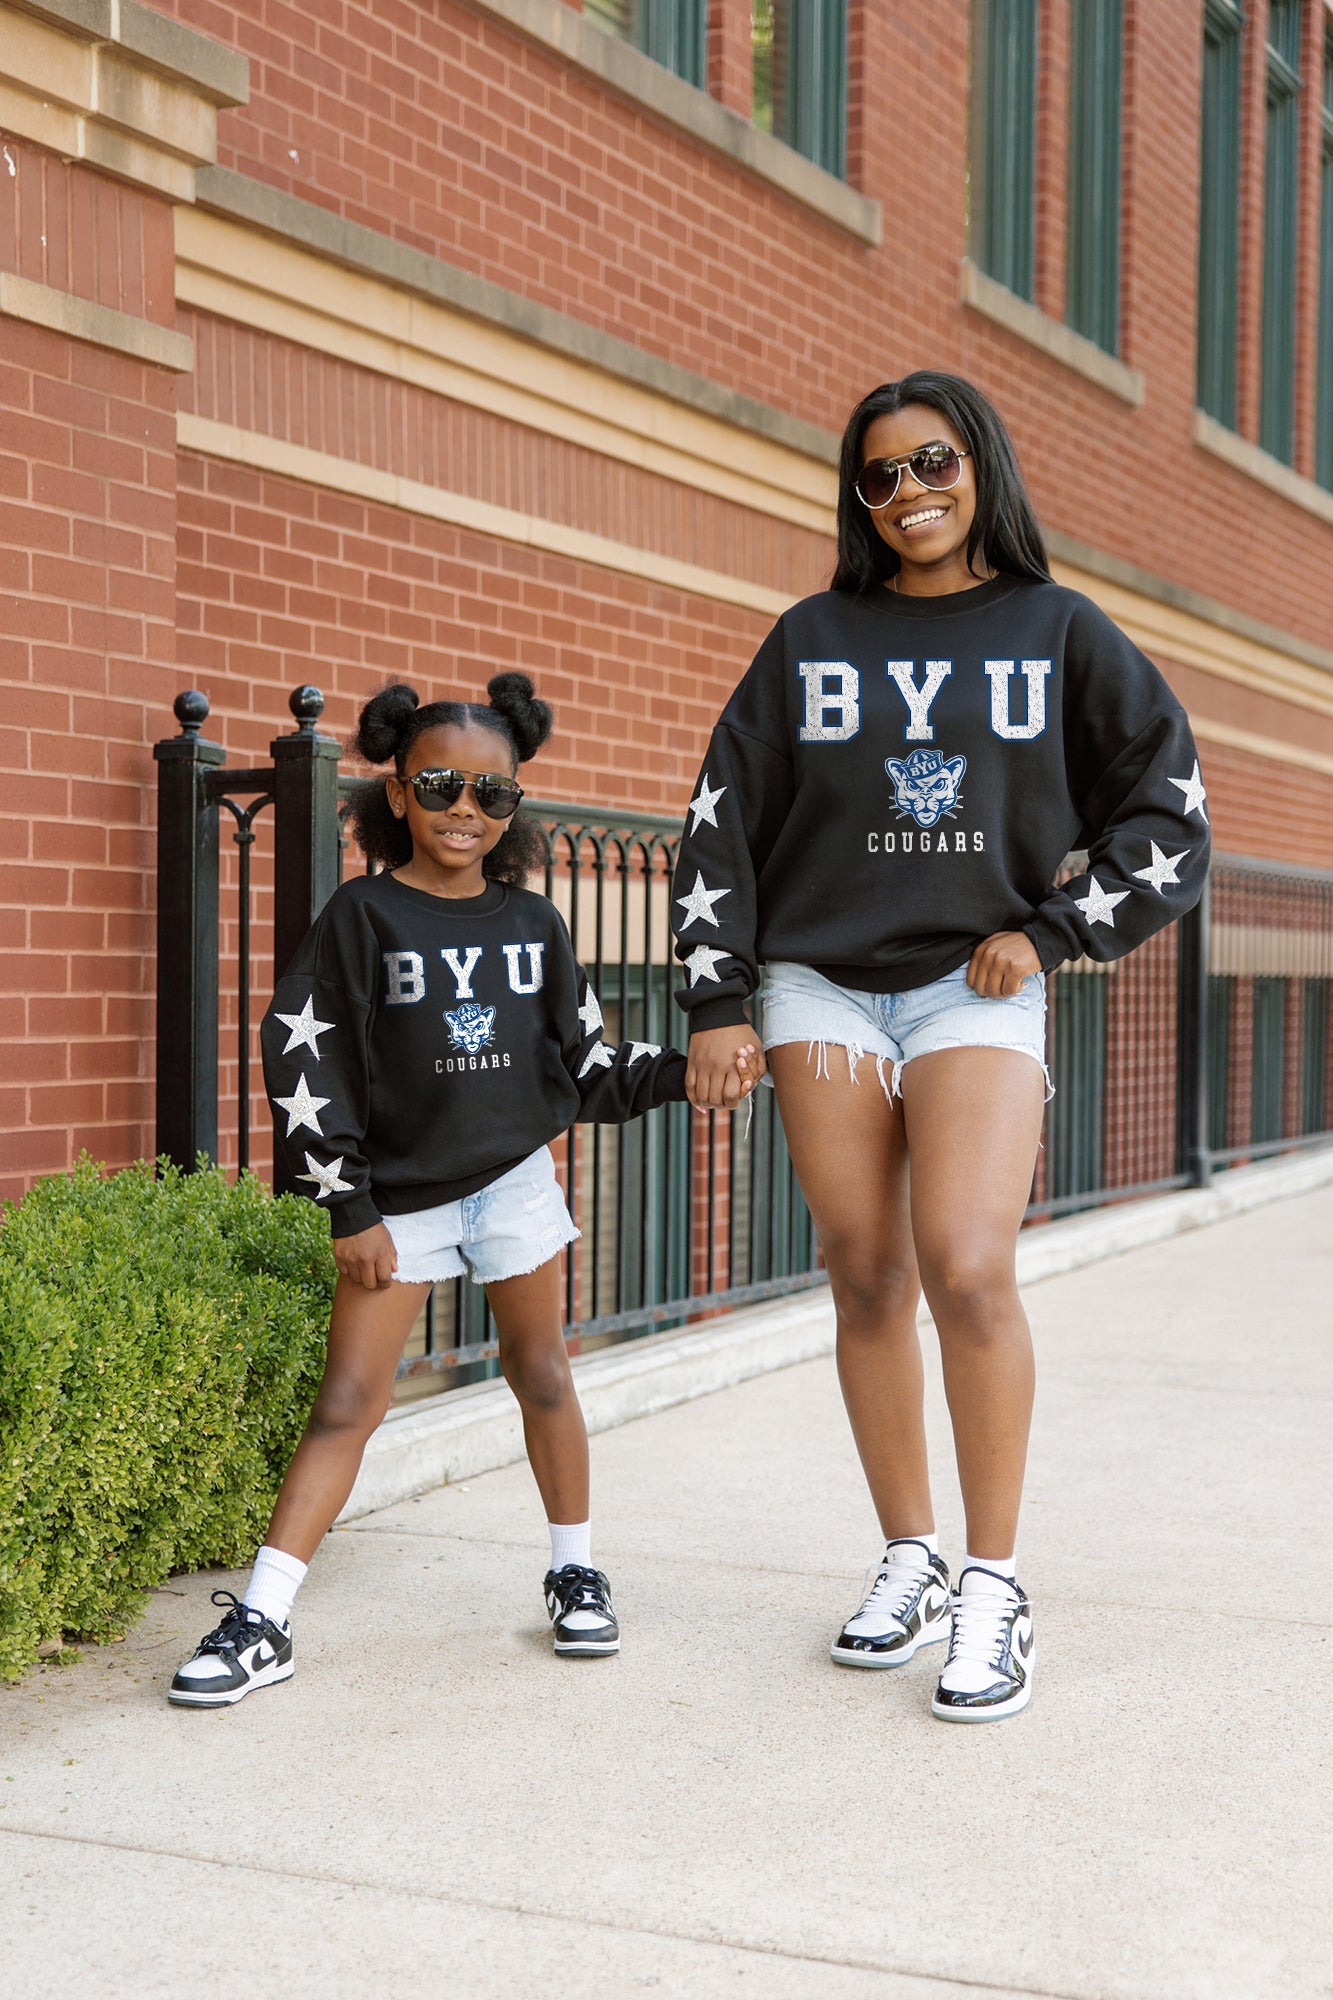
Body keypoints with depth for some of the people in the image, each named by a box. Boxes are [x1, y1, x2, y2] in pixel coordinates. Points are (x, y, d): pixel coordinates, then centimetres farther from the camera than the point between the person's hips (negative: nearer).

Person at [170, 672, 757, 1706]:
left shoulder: (532, 921, 4)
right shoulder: (364, 915, -7)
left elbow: (585, 1061, 9)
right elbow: (302, 1059, -8)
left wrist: (682, 1071, -8)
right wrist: (351, 1207, -9)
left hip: (512, 1178, 3)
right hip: (399, 1193, -2)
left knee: (542, 1377, 11)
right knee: (347, 1401, -4)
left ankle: (577, 1573, 27)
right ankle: (261, 1621, -2)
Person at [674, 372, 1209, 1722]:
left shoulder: (1059, 633, 7)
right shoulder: (812, 639, 9)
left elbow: (1167, 815, 8)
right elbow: (724, 818, 9)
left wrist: (1050, 930, -2)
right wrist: (715, 1002, 4)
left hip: (977, 992, -2)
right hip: (822, 987, 2)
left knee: (967, 1269, -17)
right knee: (868, 1282, 2)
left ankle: (994, 1590, -6)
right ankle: (908, 1559, 16)